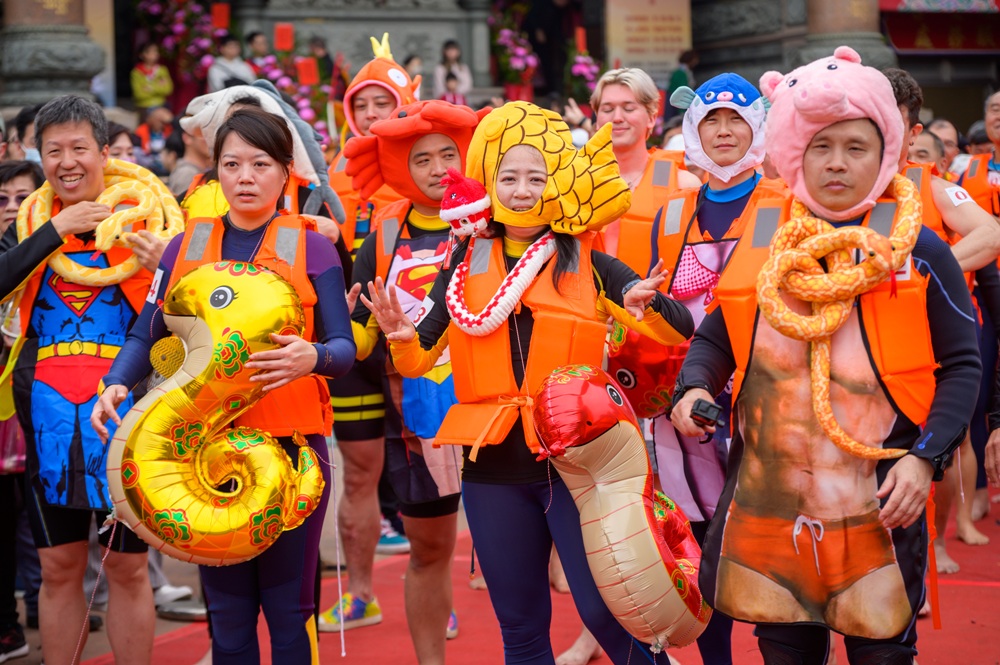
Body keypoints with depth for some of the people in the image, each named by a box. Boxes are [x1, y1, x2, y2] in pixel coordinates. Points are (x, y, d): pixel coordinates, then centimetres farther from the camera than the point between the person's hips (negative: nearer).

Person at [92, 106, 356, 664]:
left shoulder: (311, 248, 1)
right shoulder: (186, 247, 9)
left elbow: (344, 347, -6)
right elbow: (147, 335, 7)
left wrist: (311, 357, -28)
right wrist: (116, 384, -11)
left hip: (291, 443, -2)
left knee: (288, 607, 1)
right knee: (226, 608, 11)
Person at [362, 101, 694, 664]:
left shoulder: (589, 265, 1)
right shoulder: (467, 263, 6)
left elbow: (679, 330, -4)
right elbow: (421, 358, 4)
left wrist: (648, 305, -26)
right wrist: (402, 336, -18)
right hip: (494, 468, 3)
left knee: (608, 612, -7)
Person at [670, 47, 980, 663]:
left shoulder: (919, 249, -3)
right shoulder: (759, 239, 5)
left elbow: (961, 365, -1)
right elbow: (717, 338, 15)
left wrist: (927, 458, -13)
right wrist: (695, 387, -5)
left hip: (878, 504, -3)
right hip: (768, 498, 3)